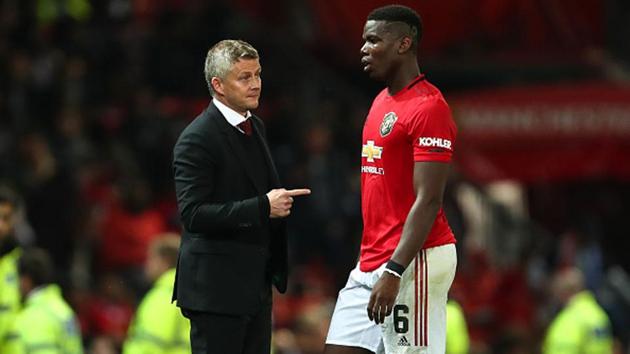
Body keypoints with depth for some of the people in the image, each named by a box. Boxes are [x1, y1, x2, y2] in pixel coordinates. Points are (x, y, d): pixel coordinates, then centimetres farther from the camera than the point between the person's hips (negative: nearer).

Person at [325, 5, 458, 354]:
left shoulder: (428, 108, -14)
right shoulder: (381, 102, 16)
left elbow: (428, 201, -20)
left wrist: (393, 271, -25)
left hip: (413, 261, -10)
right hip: (371, 260, 10)